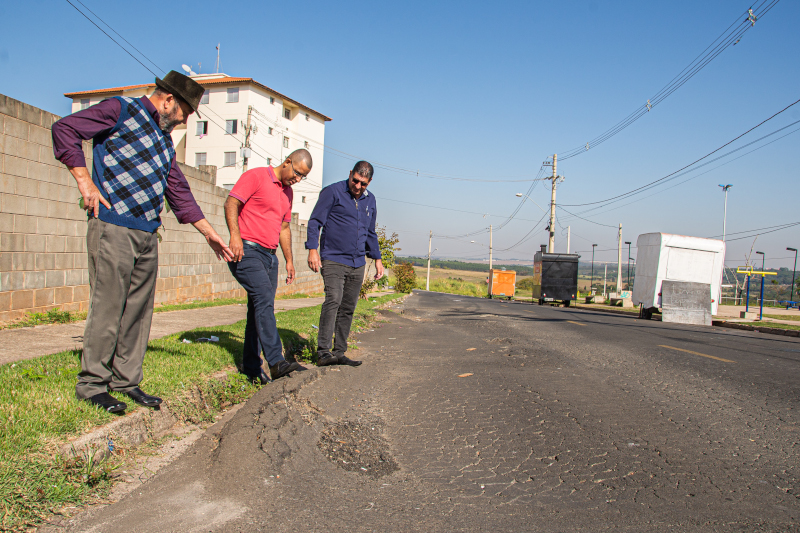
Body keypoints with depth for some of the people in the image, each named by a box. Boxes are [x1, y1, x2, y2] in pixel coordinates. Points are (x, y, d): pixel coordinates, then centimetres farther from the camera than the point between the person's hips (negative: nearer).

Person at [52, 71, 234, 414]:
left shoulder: (165, 142, 23)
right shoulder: (120, 111, 3)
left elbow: (179, 192, 25)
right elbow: (64, 129, -4)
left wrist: (208, 232, 23)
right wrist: (84, 180, -11)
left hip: (148, 235, 7)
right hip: (113, 228, -7)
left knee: (139, 310, 8)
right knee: (107, 307, -5)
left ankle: (126, 380, 17)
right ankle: (92, 384, 7)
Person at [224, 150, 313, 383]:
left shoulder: (287, 192, 21)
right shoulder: (255, 176, -2)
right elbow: (231, 203, -11)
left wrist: (289, 260, 22)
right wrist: (235, 236, -25)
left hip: (269, 256, 8)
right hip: (247, 252, -8)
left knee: (260, 310, 7)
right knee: (264, 299, -21)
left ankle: (251, 366, 14)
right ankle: (276, 362, -26)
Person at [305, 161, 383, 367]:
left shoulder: (370, 200, 16)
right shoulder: (332, 192, -2)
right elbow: (315, 222, -4)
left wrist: (377, 258, 21)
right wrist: (312, 249, -15)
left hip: (357, 264, 6)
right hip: (333, 260, -6)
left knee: (348, 308, 5)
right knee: (333, 300, -20)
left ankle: (339, 353, 12)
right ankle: (323, 352, -18)